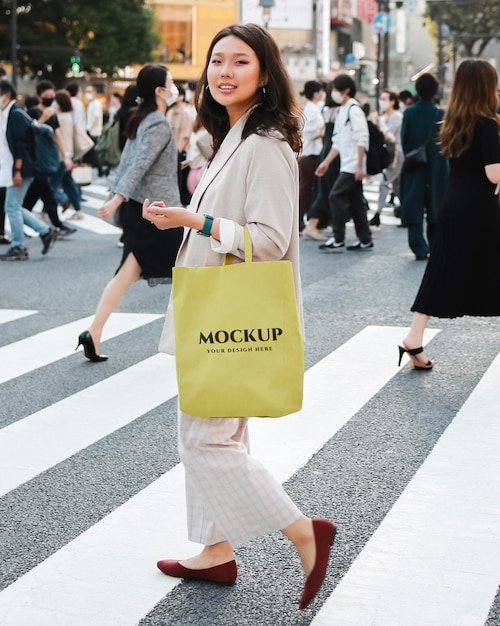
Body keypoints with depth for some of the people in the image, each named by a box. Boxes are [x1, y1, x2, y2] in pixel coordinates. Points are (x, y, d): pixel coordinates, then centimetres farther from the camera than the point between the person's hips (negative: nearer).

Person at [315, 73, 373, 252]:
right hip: (347, 165, 9)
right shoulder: (341, 111, 15)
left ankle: (338, 240, -6)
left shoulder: (354, 110, -12)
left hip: (353, 166, -9)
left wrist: (359, 165, -21)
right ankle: (365, 239, 14)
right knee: (355, 201, 10)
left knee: (336, 197, -11)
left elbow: (362, 140, -18)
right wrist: (326, 162, 15)